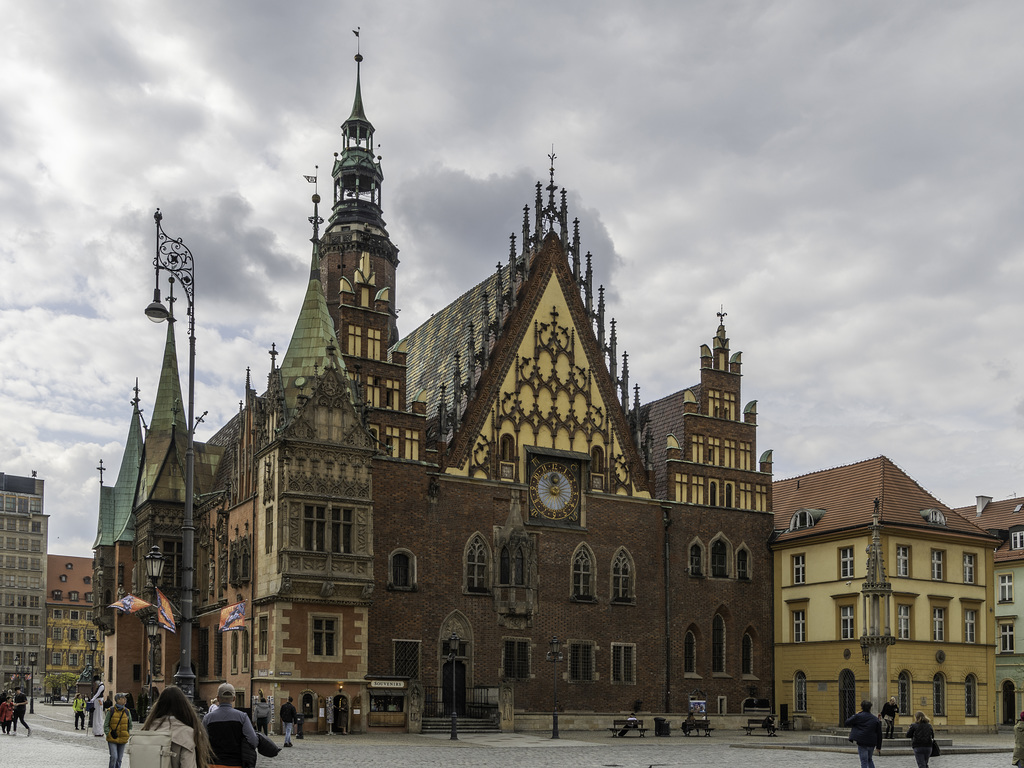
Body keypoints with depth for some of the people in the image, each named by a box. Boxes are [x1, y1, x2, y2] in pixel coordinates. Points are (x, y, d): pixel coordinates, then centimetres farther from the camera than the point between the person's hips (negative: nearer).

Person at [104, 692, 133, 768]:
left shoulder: (127, 711, 5)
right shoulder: (111, 711, -6)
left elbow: (130, 725, 15)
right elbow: (106, 725, -2)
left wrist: (128, 735, 4)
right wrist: (109, 734, -12)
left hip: (123, 739, 4)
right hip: (112, 739, -4)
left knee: (119, 759, 7)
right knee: (114, 757, -16)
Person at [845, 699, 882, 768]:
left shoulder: (858, 716, -6)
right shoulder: (875, 719, 6)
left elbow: (847, 723, 3)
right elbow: (879, 734, 9)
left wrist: (855, 715, 18)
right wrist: (879, 747, 16)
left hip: (862, 742, -4)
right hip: (872, 743, 4)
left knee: (864, 761, 0)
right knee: (870, 759, 23)